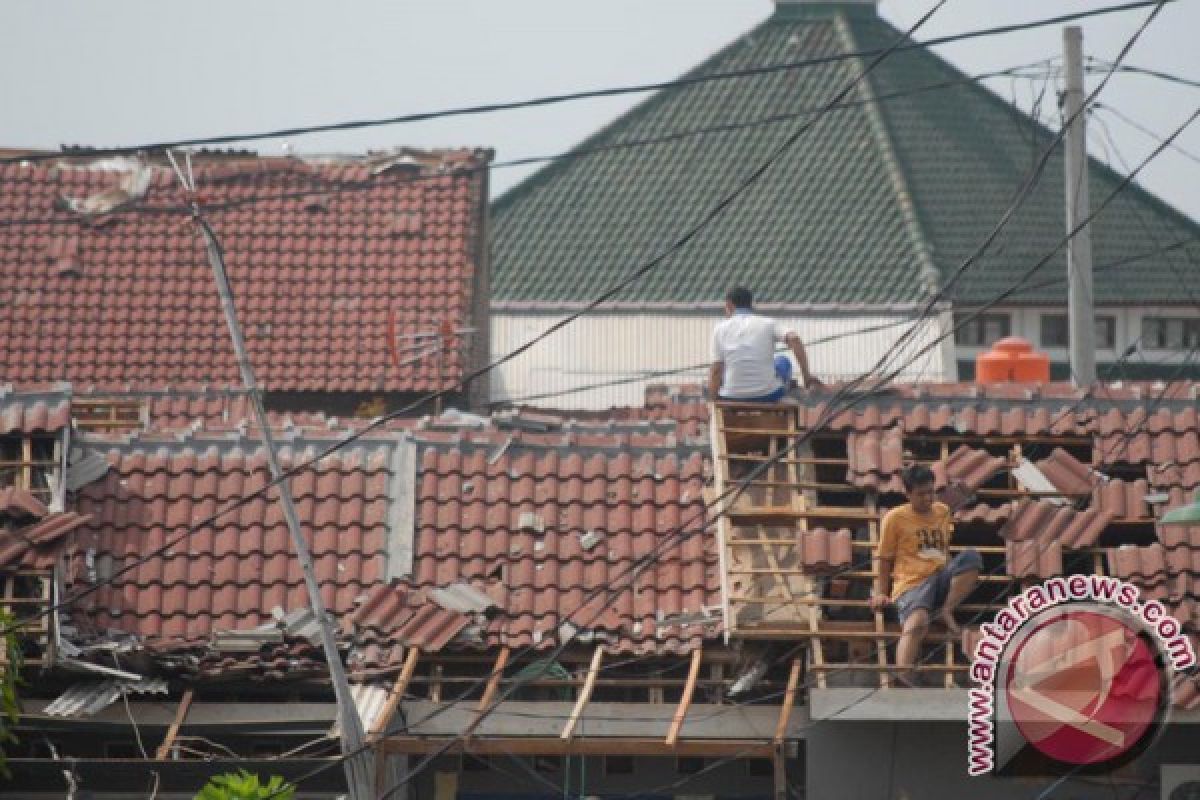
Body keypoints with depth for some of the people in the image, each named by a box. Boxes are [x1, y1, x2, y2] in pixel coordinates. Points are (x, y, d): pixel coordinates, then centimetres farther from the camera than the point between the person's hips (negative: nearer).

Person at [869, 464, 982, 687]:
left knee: (971, 558, -26)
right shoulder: (895, 518, 6)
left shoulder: (943, 512, 19)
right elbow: (885, 560, 8)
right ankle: (903, 674, -59)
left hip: (942, 577, 4)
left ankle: (947, 611, -17)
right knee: (917, 620, -38)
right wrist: (881, 593, -1)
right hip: (912, 583, -4)